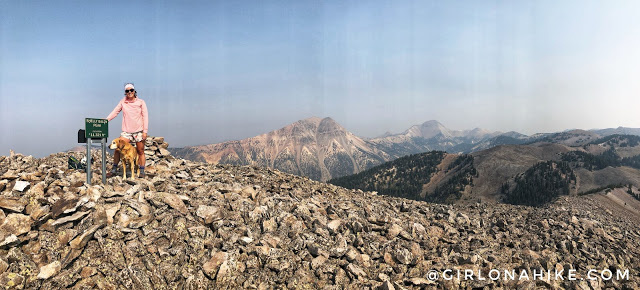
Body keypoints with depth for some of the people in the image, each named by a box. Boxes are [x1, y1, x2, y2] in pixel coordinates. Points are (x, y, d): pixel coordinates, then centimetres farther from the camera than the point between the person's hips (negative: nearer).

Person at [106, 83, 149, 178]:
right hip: (126, 131, 2)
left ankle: (142, 172, 12)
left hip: (139, 131, -2)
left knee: (140, 152, 3)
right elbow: (115, 112, 5)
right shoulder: (123, 102, 6)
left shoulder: (141, 102, 1)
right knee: (118, 148, -8)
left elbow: (145, 117, -1)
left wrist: (145, 131, -7)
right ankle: (114, 170, 3)